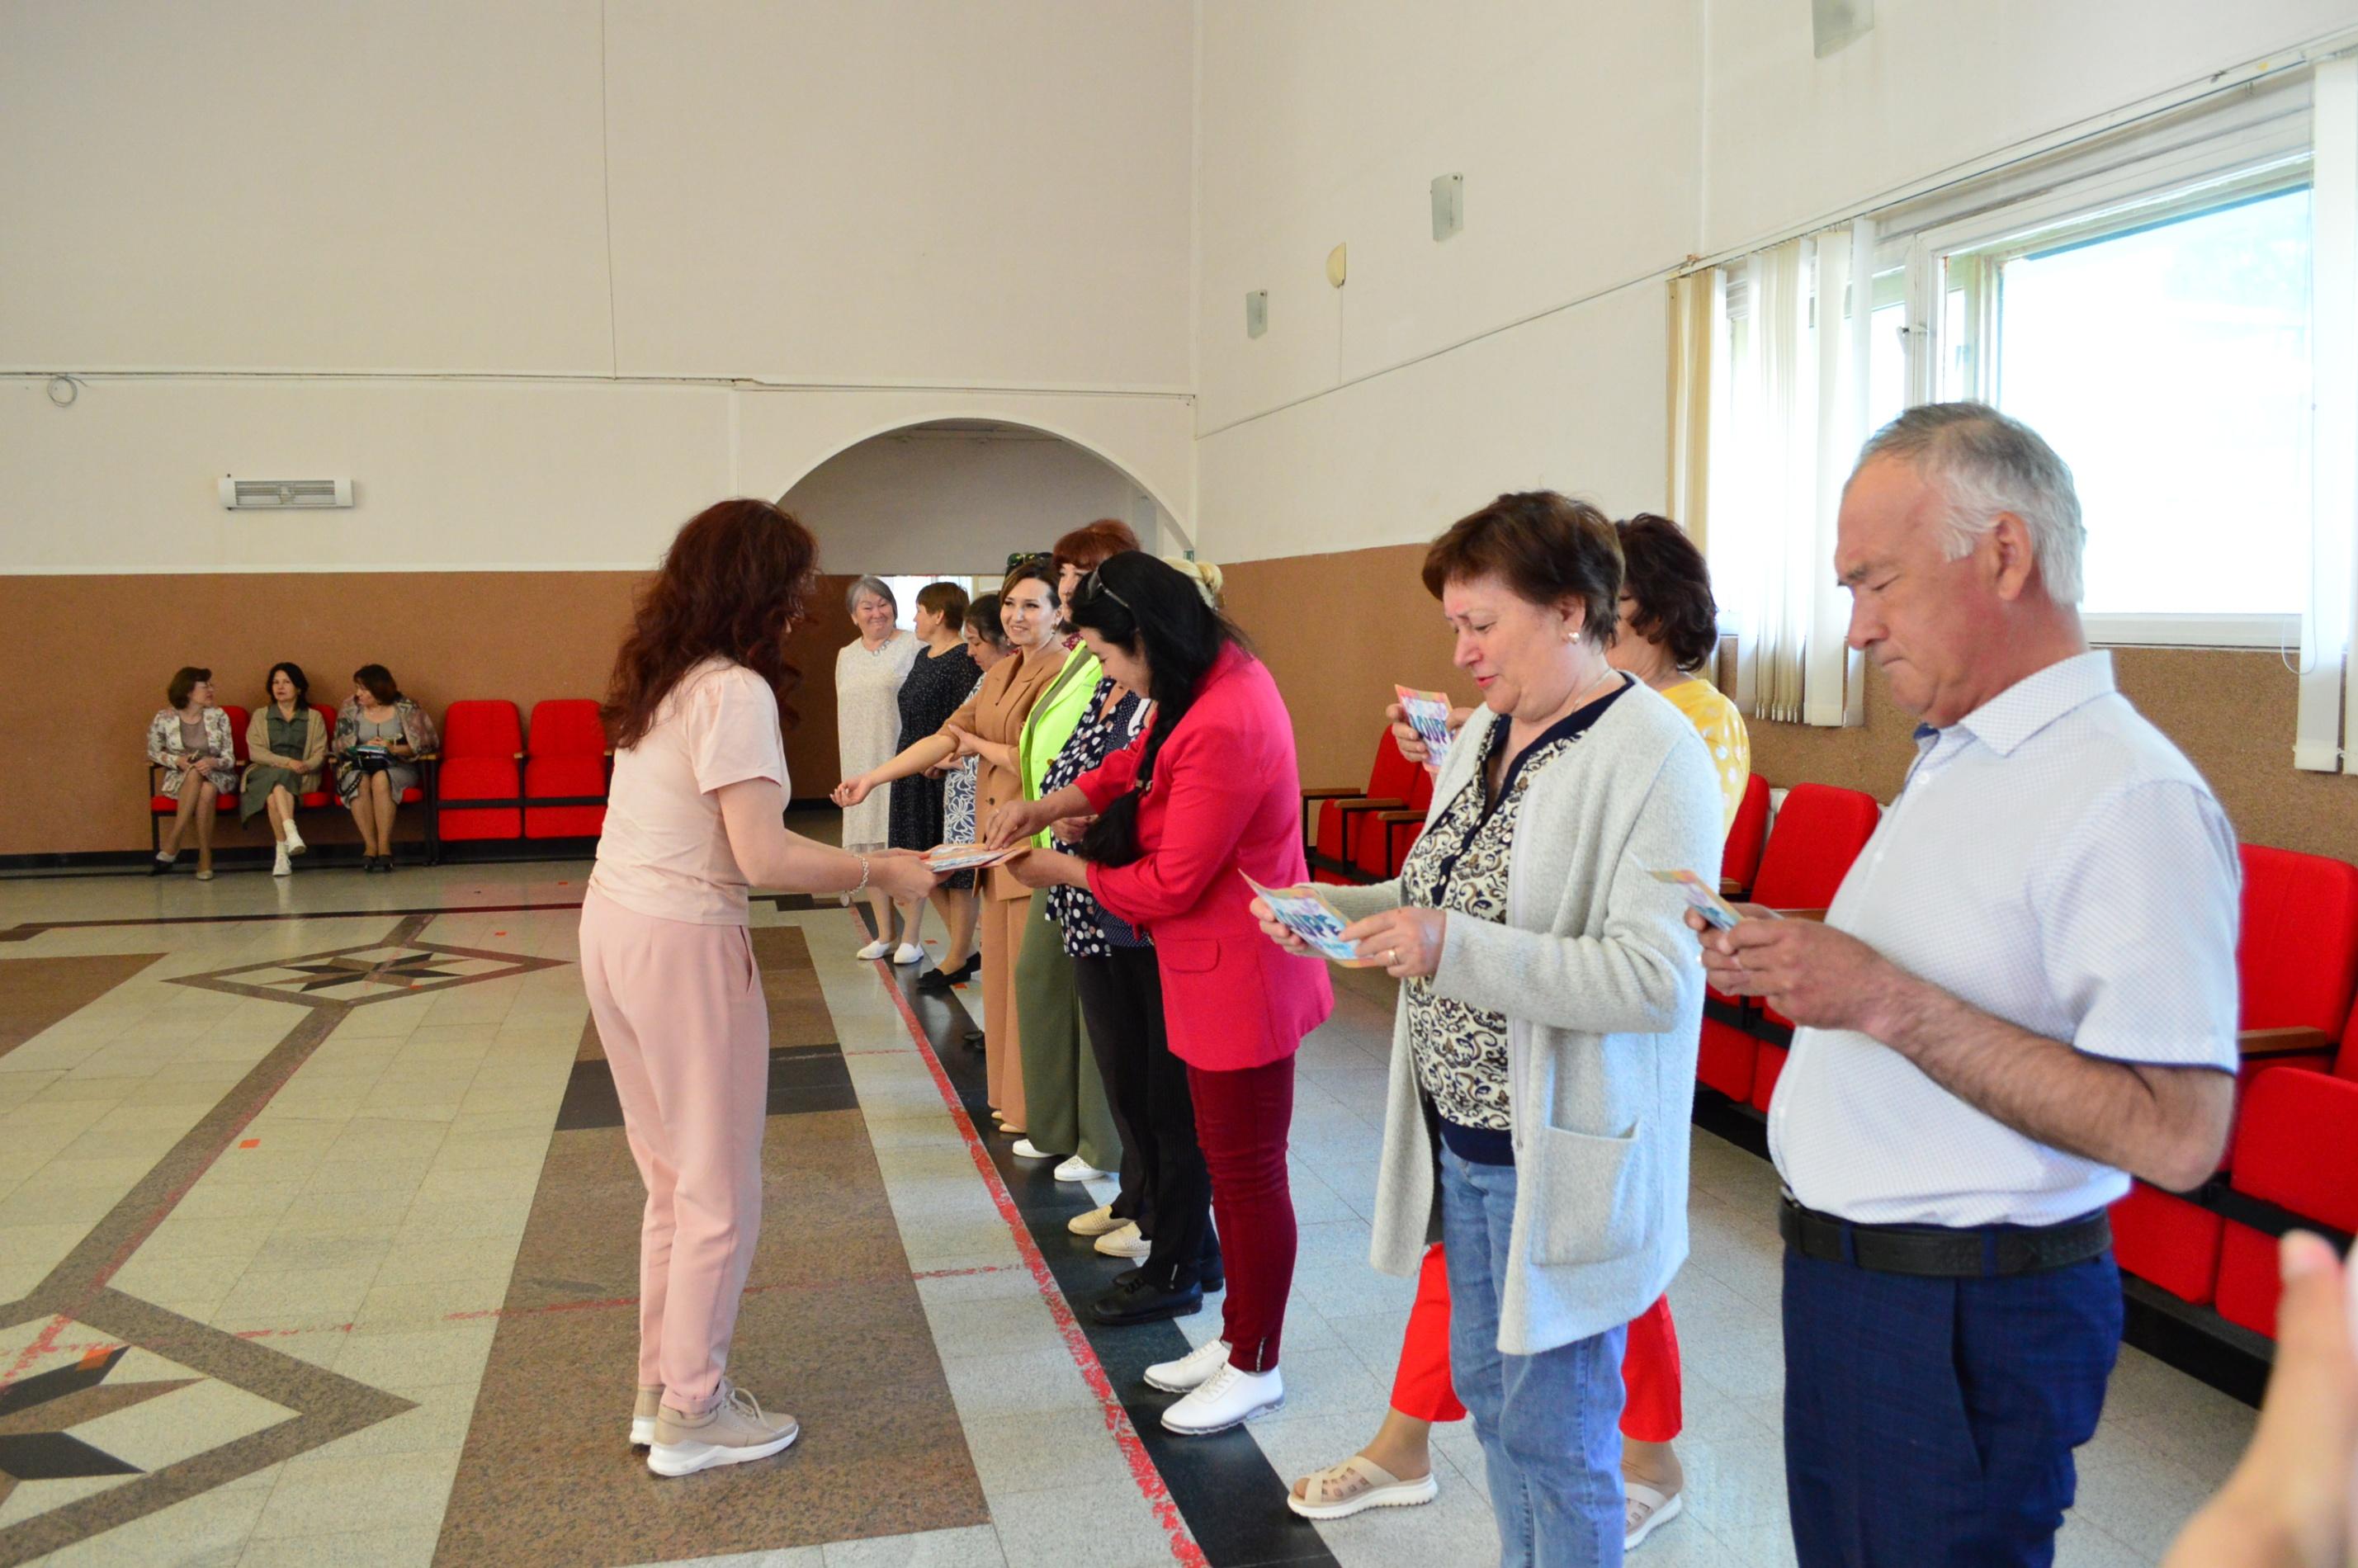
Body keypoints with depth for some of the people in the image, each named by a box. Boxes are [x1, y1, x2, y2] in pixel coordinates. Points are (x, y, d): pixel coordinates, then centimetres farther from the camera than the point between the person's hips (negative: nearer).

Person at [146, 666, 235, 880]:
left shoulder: (219, 717, 3)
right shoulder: (164, 718, 0)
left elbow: (229, 758, 2)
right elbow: (153, 752, 10)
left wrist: (212, 762, -21)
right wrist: (177, 761, -10)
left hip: (216, 777, 1)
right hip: (178, 778, -1)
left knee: (207, 791, -36)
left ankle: (171, 846, -24)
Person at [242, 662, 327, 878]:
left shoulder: (314, 717, 20)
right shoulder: (260, 715, 21)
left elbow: (320, 754, 8)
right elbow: (255, 752, 4)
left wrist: (306, 766, -17)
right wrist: (287, 762, -13)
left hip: (302, 777, 0)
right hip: (264, 773, 0)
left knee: (275, 793, -36)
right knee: (278, 778, -38)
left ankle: (282, 853, -45)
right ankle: (291, 833, -55)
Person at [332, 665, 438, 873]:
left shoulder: (406, 708, 1)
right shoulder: (350, 708, 9)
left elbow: (428, 742, -2)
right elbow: (340, 746, 9)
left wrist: (394, 749, -15)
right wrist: (363, 748, -11)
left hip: (396, 767, -2)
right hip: (358, 765, 2)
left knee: (381, 779, -36)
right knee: (361, 781, -33)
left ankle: (384, 846, -34)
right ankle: (370, 845, -31)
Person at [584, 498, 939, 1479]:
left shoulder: (661, 681, 10)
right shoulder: (734, 691, -17)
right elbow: (763, 857, -21)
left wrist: (834, 869, 10)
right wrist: (880, 872, -11)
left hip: (612, 928, 9)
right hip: (685, 947, -9)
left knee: (672, 1179, 19)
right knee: (720, 1194, 6)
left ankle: (661, 1386, 30)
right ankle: (693, 1413, 17)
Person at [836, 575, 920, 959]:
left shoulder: (912, 647, -3)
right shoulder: (846, 656, 17)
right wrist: (845, 762, 15)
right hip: (860, 766, 6)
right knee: (869, 851, 8)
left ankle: (911, 938, 4)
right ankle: (884, 935, 18)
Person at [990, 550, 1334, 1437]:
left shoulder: (1223, 727, -28)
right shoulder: (1218, 676, 3)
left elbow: (1172, 884, -23)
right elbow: (1135, 768, 18)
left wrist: (1066, 870, -9)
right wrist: (1046, 806, 4)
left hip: (1239, 978, -10)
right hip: (1215, 972, 10)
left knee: (1246, 1172, 5)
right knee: (1226, 1157, 20)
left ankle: (1256, 1370, 22)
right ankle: (1238, 1336, 36)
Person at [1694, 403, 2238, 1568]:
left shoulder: (2132, 795, -21)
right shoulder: (1952, 760, 11)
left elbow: (2177, 1135, -27)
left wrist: (1889, 1001, -29)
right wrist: (1789, 963, 3)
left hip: (1966, 1321, -9)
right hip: (1842, 1278, 9)